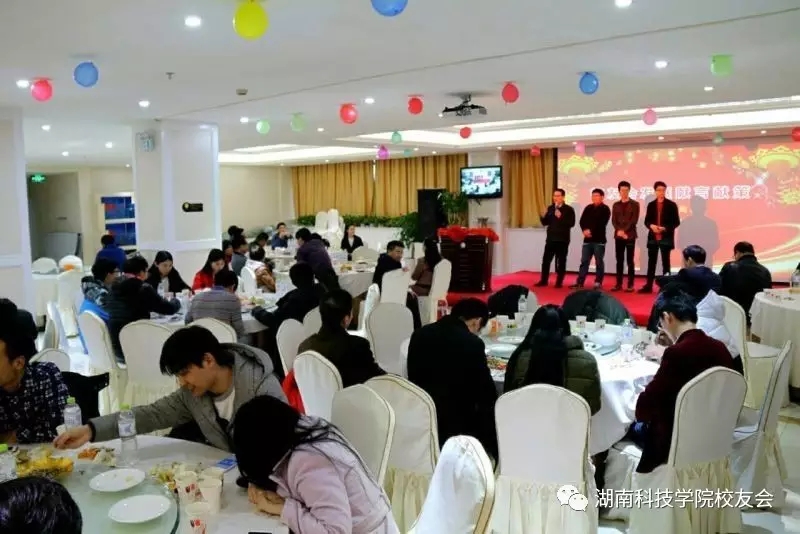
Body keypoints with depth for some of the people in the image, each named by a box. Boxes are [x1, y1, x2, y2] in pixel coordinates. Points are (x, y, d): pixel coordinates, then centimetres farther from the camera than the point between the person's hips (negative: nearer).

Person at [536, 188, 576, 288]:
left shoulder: (569, 209, -4)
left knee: (561, 261, 2)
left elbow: (571, 223, -14)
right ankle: (544, 280, 15)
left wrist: (561, 217, -24)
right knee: (546, 260, 5)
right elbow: (545, 223, 12)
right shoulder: (550, 208, 11)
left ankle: (559, 282, 10)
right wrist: (543, 216, -8)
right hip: (550, 238, 4)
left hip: (562, 239, -4)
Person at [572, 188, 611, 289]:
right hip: (587, 239, 5)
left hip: (599, 240, -4)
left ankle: (598, 283, 6)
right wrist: (585, 230, -13)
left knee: (599, 262, 1)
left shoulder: (605, 209, -1)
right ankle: (580, 282, 6)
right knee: (584, 261, 4)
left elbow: (601, 224, -12)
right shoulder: (588, 208, 14)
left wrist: (591, 231, -18)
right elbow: (582, 221, 6)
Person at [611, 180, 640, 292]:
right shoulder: (616, 205, 13)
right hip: (618, 236, 3)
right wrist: (619, 231, -12)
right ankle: (619, 284, 8)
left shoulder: (634, 204, 3)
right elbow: (613, 221, 5)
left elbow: (634, 220, -7)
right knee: (619, 261, 4)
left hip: (630, 235, -3)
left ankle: (630, 284, -1)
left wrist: (624, 231, -15)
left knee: (629, 260, -3)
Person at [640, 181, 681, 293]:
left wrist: (665, 228, -17)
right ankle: (648, 286, 10)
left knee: (665, 262, 3)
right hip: (652, 237, 3)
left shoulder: (671, 205, -1)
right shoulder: (651, 205, 9)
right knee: (651, 262, 6)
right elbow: (646, 221, 10)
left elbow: (676, 222, -3)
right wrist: (651, 226, -12)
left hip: (666, 238, -3)